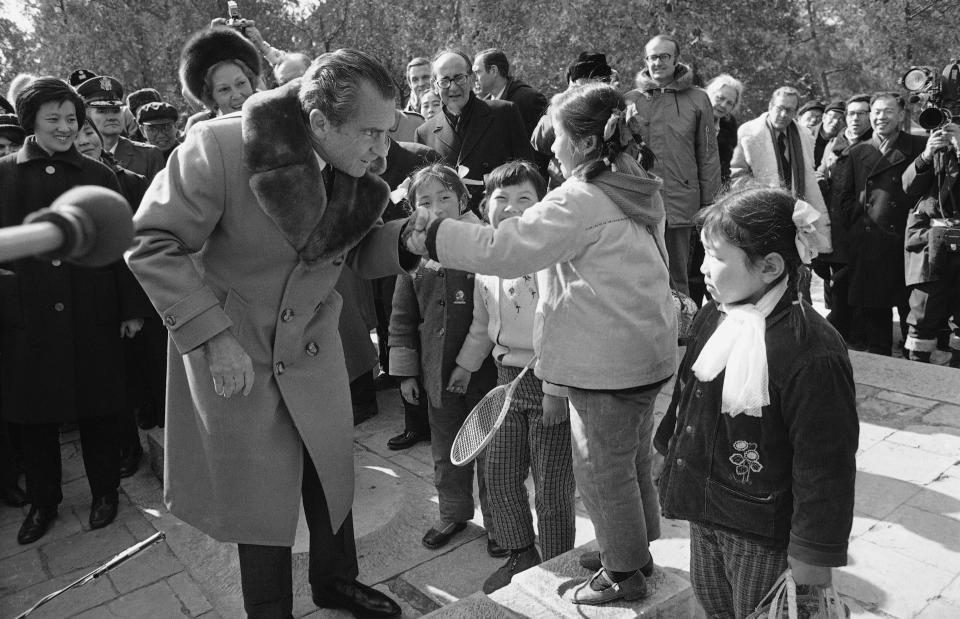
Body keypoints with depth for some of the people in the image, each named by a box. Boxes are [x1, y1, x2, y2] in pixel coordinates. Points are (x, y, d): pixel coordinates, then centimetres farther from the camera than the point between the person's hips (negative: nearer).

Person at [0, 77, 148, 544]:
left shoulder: (99, 176, 4)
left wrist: (132, 309, 3)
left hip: (92, 315, 0)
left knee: (97, 409, 8)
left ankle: (105, 493, 27)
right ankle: (43, 501, 29)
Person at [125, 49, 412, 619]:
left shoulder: (363, 170, -11)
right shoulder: (218, 148, -26)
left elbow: (359, 254, 2)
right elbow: (151, 244, -18)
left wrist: (409, 236, -19)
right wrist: (213, 337, -22)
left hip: (313, 344, 4)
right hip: (232, 353, -4)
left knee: (333, 470, 16)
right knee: (258, 493, 9)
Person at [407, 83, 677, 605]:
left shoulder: (578, 200, -19)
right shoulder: (638, 191, 10)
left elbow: (503, 248, -22)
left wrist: (433, 234, -13)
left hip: (607, 361, -9)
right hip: (648, 349, 9)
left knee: (601, 468, 8)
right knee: (631, 460, 22)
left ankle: (623, 574, 24)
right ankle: (634, 551, 39)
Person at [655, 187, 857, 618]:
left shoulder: (812, 355, -27)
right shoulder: (714, 317, -3)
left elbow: (825, 468, -22)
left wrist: (813, 558, -16)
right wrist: (674, 462, 19)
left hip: (765, 539, -7)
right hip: (704, 514, 7)